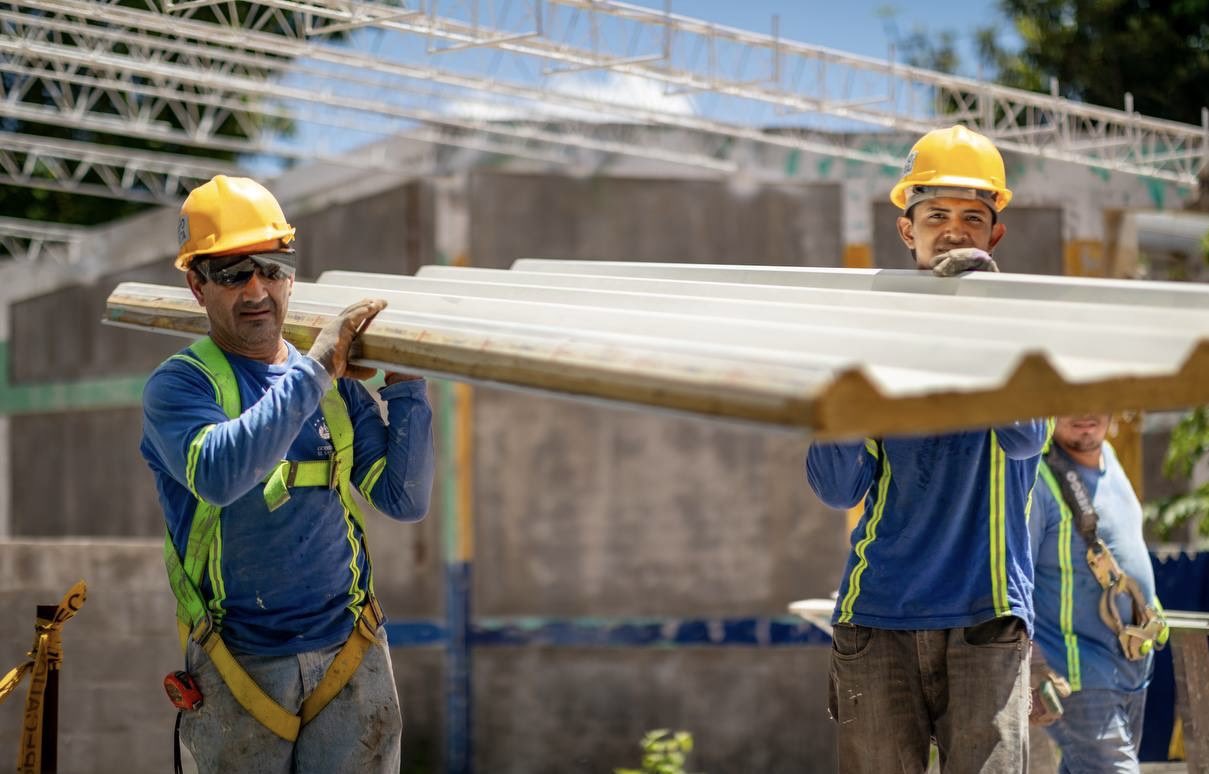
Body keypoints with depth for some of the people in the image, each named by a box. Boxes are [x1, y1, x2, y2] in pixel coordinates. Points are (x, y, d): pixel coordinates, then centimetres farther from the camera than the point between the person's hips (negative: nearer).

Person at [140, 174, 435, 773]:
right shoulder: (178, 385, -6)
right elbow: (218, 472, -27)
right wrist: (313, 372, -26)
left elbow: (405, 500, 2)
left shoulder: (337, 384, 7)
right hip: (237, 670, -3)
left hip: (349, 657, 3)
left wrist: (404, 387, -8)